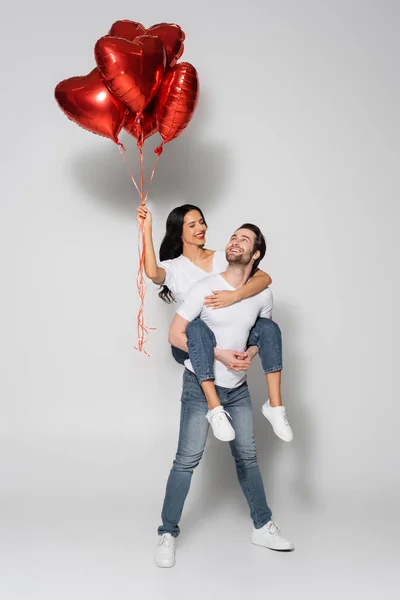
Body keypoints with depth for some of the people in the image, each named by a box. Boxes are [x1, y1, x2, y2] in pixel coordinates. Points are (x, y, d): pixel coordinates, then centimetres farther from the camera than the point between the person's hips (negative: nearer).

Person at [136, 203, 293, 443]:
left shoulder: (223, 258, 6)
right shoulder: (173, 267, 0)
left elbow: (265, 278, -9)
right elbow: (152, 273, -28)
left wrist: (234, 295, -27)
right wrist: (147, 229, -26)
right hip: (193, 345, -3)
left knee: (268, 326, -22)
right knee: (198, 327, -38)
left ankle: (275, 404, -23)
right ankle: (215, 408, -40)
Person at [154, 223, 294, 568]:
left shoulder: (263, 296, -3)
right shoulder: (206, 288, -15)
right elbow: (175, 335, -12)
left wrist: (251, 354, -7)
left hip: (238, 388, 4)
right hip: (200, 385, -4)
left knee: (247, 456, 14)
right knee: (187, 459, -4)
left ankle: (263, 527, 29)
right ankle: (168, 535, 9)